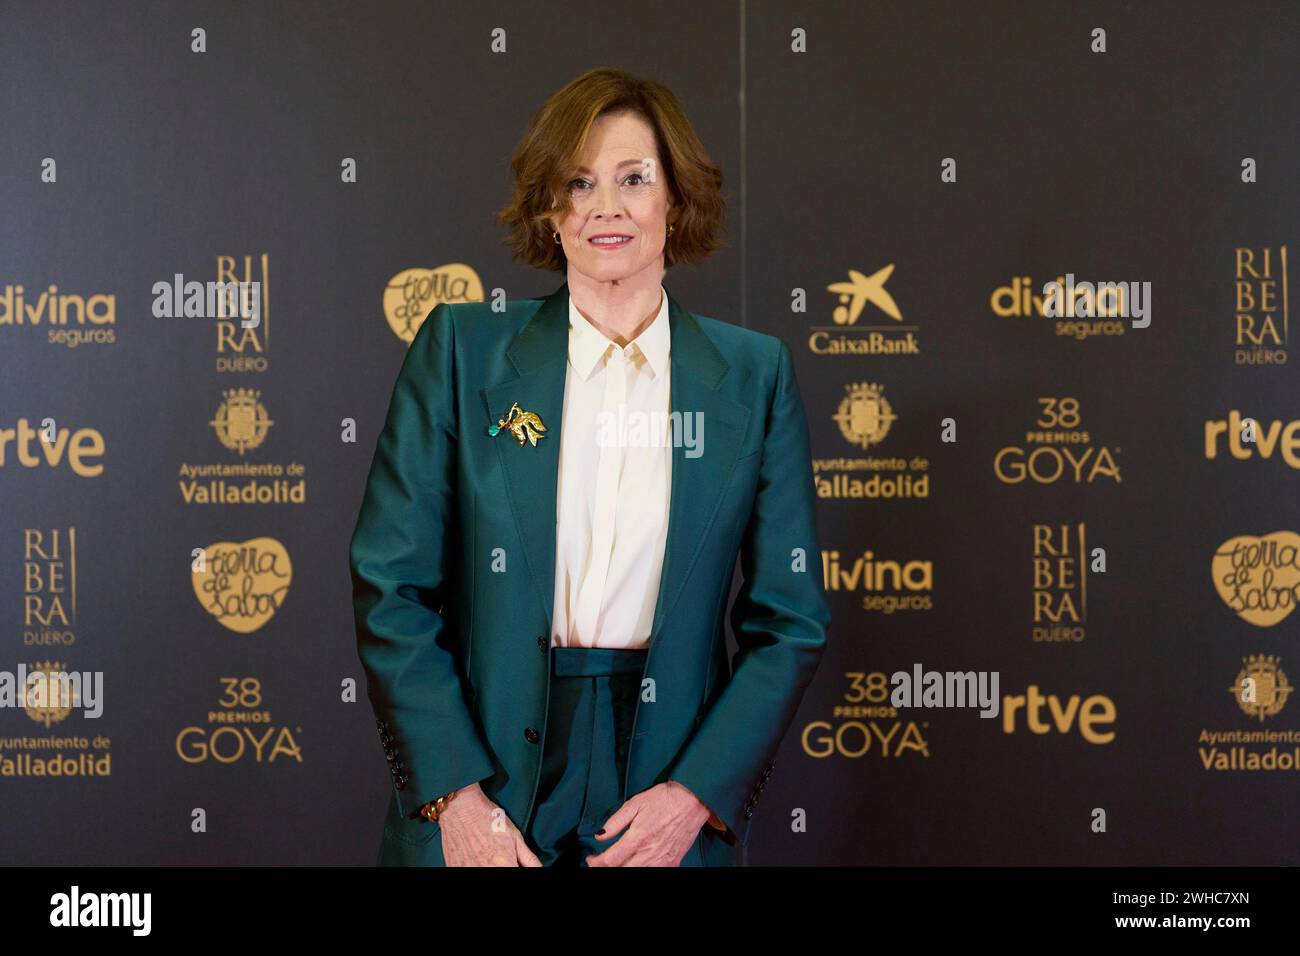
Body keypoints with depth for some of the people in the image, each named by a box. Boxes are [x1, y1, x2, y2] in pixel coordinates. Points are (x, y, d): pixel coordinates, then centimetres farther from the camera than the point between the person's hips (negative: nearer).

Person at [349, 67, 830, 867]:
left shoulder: (753, 375, 1)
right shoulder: (460, 349, -1)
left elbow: (792, 620, 1)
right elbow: (389, 584, -4)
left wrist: (696, 794, -9)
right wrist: (455, 793, -11)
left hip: (670, 799, 1)